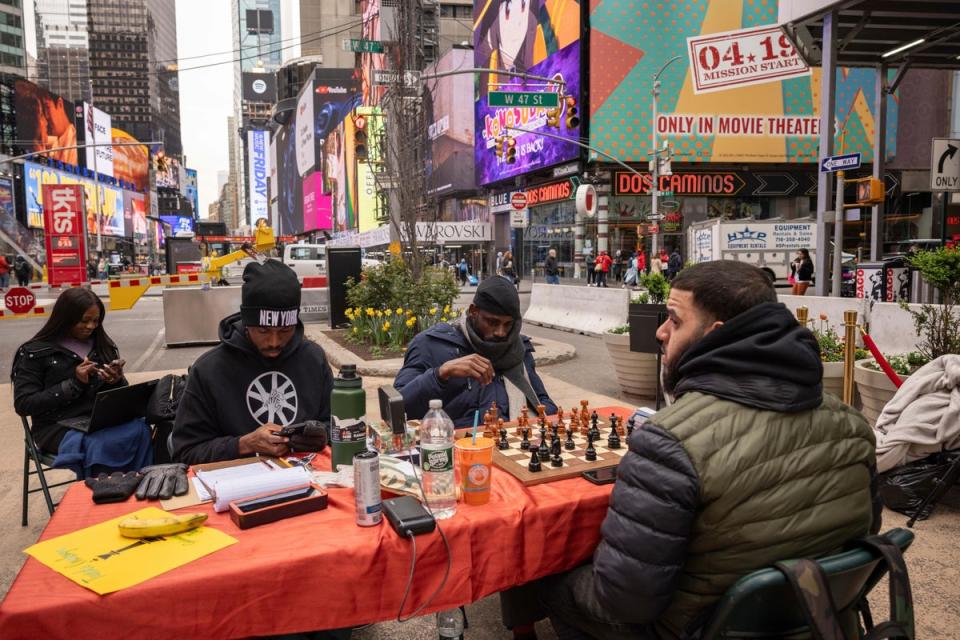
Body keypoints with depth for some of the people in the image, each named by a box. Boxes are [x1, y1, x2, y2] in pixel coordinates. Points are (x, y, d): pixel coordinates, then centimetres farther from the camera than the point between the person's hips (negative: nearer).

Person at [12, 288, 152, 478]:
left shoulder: (103, 345, 12)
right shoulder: (35, 352, 1)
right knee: (103, 443, -34)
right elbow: (23, 404, -6)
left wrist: (117, 382, -8)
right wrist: (74, 383, -15)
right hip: (58, 426, -3)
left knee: (140, 431, -29)